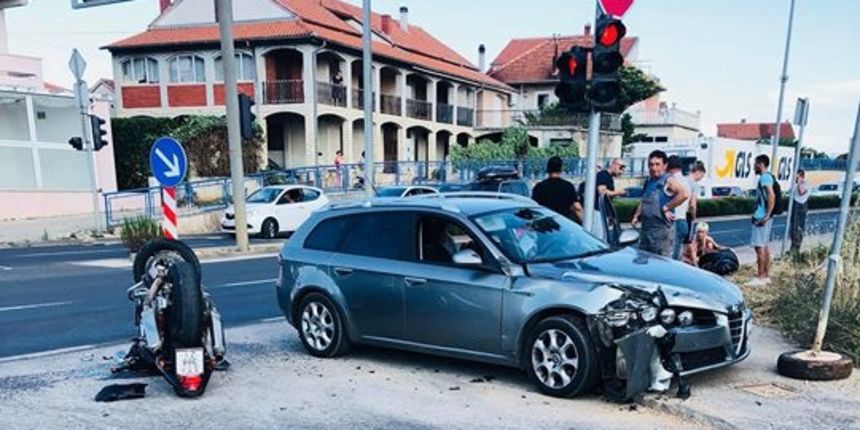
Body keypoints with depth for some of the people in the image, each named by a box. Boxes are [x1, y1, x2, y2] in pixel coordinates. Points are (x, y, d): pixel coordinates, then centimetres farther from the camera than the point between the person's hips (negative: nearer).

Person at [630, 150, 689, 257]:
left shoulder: (668, 180, -10)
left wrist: (666, 208, -20)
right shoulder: (648, 181, 14)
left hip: (662, 229, -8)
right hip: (646, 227, 8)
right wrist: (636, 215, 13)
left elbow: (683, 194, -27)